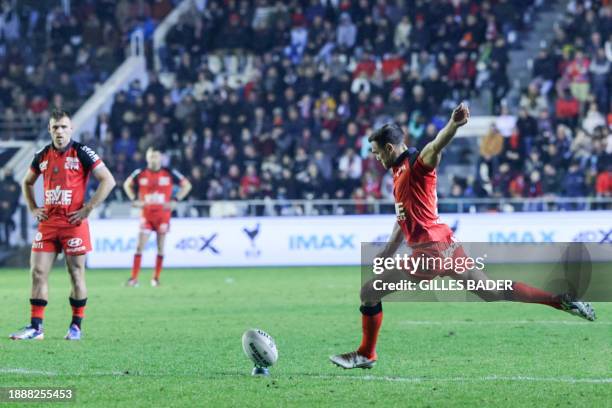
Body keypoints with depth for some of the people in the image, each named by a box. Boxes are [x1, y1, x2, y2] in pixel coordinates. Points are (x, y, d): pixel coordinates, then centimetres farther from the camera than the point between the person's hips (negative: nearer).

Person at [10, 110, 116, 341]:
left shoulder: (81, 153, -6)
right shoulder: (42, 155, 10)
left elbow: (108, 181, -9)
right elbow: (27, 183, 27)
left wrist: (87, 209, -12)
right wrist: (33, 209, 12)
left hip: (74, 224, -5)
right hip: (48, 223, 5)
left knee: (76, 274, 3)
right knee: (38, 272, 0)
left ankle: (76, 327, 12)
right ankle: (35, 327, 4)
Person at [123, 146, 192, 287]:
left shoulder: (169, 173, -3)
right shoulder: (140, 174, 0)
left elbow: (187, 185, 5)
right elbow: (127, 184, 17)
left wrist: (175, 201, -5)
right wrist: (135, 200, 3)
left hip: (163, 215, 0)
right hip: (146, 215, 0)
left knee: (160, 247, 4)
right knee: (140, 247, -5)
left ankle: (156, 278, 12)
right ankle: (134, 278, -5)